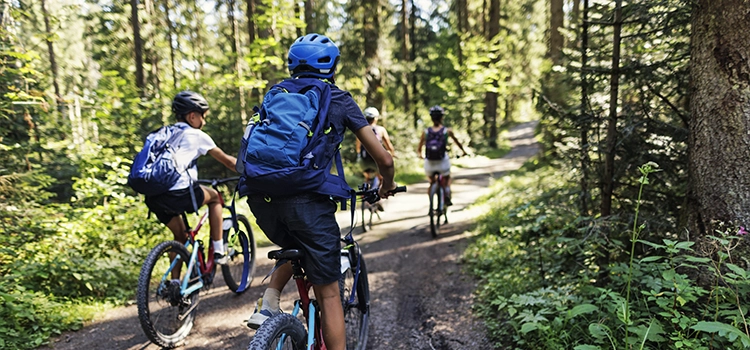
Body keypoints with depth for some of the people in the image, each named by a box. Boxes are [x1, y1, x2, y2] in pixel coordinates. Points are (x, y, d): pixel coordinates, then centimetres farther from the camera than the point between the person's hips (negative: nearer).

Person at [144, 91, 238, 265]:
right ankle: (218, 251, 19)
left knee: (180, 235, 26)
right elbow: (227, 160, 14)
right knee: (214, 197, 22)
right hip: (178, 194, -6)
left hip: (153, 198, 6)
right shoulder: (197, 135, 7)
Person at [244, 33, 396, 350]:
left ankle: (267, 306, 17)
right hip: (308, 199, -4)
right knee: (328, 293, 11)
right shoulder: (339, 100, 11)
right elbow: (383, 158, 9)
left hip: (261, 196, 5)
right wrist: (387, 185, 29)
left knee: (297, 247, 35)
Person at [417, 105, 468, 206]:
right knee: (447, 179, 28)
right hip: (442, 163, -1)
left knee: (431, 182, 28)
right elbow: (457, 142, 15)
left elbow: (419, 150, 8)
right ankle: (447, 197, 6)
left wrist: (420, 155, 30)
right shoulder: (447, 131, -3)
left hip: (429, 164, 1)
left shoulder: (426, 132, 0)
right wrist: (463, 151, 33)